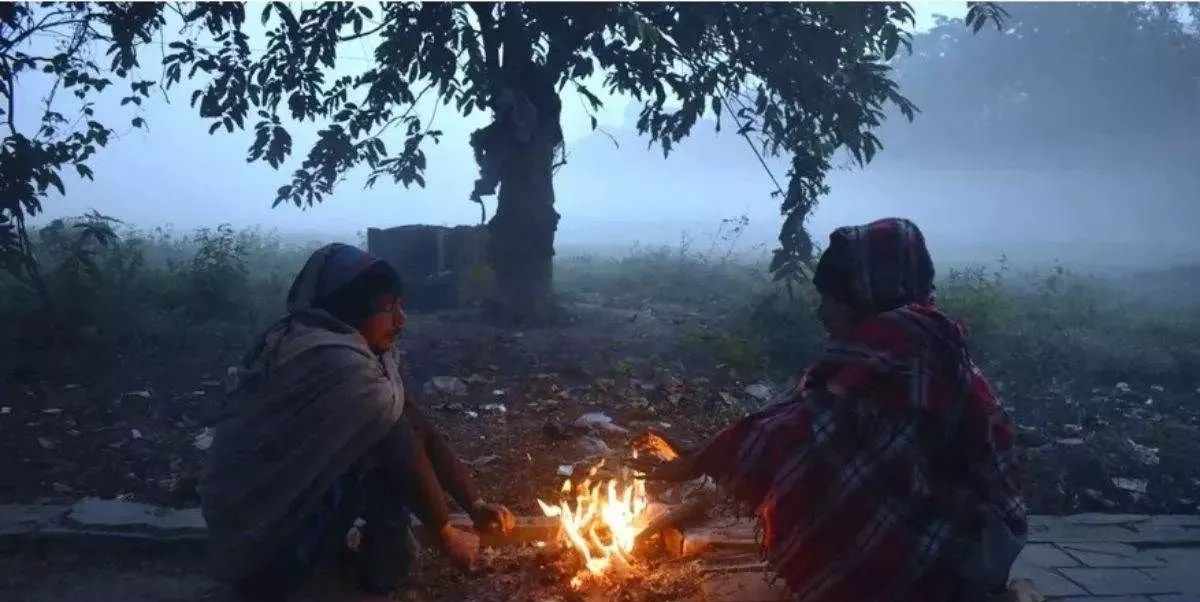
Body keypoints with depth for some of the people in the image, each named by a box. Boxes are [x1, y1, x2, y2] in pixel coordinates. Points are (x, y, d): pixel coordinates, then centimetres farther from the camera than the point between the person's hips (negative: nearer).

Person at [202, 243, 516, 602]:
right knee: (392, 451, -19)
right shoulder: (342, 367, -28)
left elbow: (423, 433, 1)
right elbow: (408, 455, -21)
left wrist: (476, 505, -3)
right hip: (258, 537, -9)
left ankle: (329, 553, 16)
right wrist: (447, 535, -8)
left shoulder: (365, 353, 1)